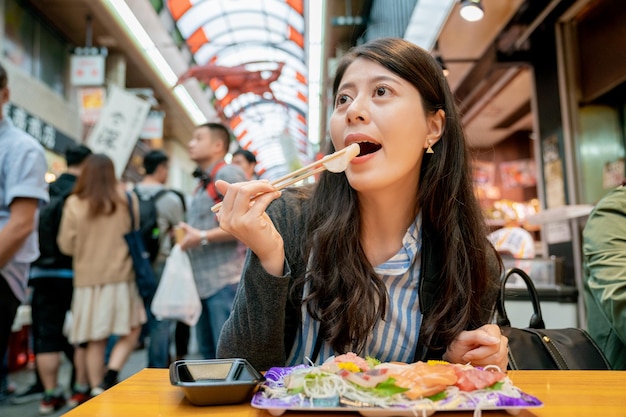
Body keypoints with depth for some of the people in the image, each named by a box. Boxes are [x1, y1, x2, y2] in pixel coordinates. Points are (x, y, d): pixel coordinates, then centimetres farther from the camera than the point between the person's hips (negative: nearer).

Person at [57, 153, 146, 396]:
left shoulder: (74, 203, -3)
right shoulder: (127, 200, -5)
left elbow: (66, 245, 2)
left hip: (87, 279, 2)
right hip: (120, 276, -2)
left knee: (96, 339, 11)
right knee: (131, 330, 11)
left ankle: (97, 389, 15)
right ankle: (110, 376, -4)